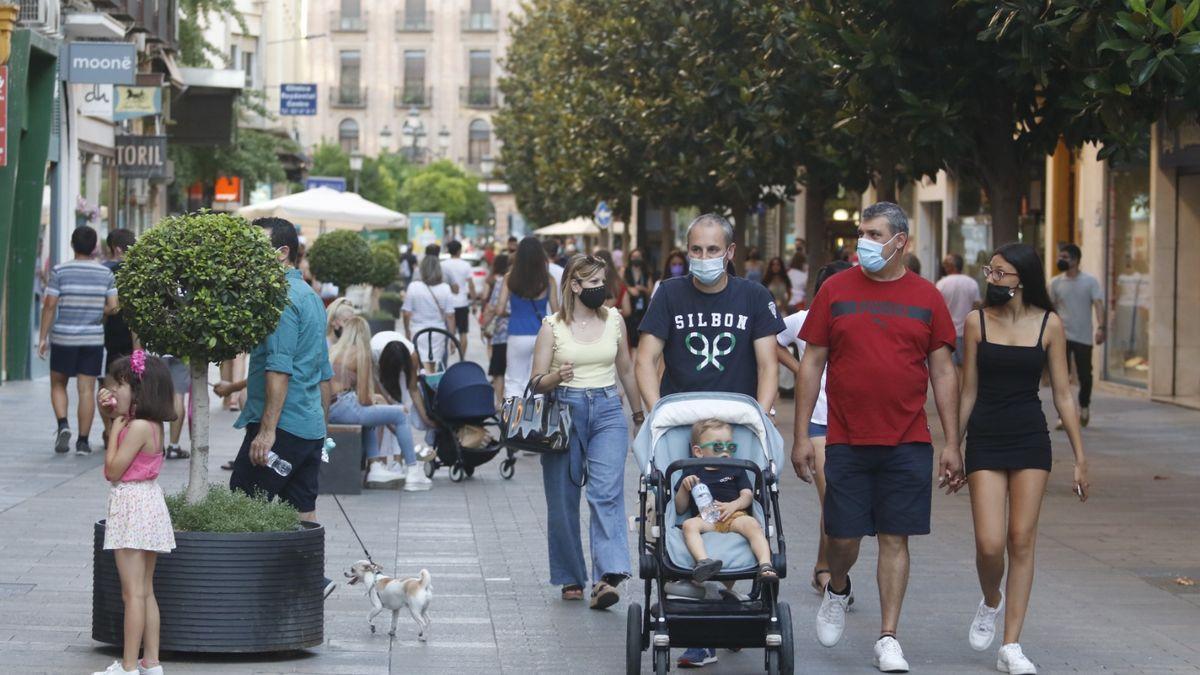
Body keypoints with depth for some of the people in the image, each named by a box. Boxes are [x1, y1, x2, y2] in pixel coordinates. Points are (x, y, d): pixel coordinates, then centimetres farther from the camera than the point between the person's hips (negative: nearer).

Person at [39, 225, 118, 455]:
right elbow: (113, 307, -2)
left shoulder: (60, 271, -7)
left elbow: (49, 306, -8)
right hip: (93, 339, 1)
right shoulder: (106, 273, -1)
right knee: (87, 390, 5)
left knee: (58, 384, 15)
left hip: (63, 338, -1)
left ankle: (63, 425, -7)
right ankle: (83, 441, 4)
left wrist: (42, 337, -1)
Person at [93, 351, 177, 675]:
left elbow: (113, 469, -19)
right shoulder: (150, 424, 9)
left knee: (133, 592, -7)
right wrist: (107, 409, 8)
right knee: (145, 591, 13)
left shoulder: (138, 427, -19)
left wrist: (115, 428, -12)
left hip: (132, 507, -10)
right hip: (147, 502, 10)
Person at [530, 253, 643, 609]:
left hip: (607, 410, 1)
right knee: (563, 501, 3)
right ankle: (571, 578, 17)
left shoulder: (614, 320, 9)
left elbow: (626, 369, 21)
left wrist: (639, 412, 27)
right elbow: (536, 381, 1)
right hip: (565, 410, -1)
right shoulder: (552, 326, 0)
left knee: (607, 492, -16)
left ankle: (608, 577, -27)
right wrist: (556, 377, -20)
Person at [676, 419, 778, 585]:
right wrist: (684, 488, 0)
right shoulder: (691, 474, 21)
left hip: (734, 516, 0)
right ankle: (703, 561, -57)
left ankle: (765, 565, -48)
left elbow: (747, 495, 11)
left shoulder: (736, 471, 24)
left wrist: (733, 505, -10)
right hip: (704, 519, 0)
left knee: (751, 524, -32)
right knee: (689, 525, -33)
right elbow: (680, 509, 17)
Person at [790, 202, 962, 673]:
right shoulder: (835, 291, 2)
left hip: (908, 443, 0)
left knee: (895, 538, 1)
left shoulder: (926, 298, 4)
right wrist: (801, 436, 0)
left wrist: (952, 444, 2)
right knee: (843, 536, 3)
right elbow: (811, 364, 5)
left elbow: (943, 373, 6)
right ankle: (837, 591, 36)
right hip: (846, 440, 0)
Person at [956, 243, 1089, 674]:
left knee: (1021, 540, -1)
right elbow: (968, 391, 6)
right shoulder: (978, 321, 0)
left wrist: (1080, 457, 2)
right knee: (989, 543, -9)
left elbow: (1063, 394, 3)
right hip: (986, 440, 0)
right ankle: (991, 602, 25)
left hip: (1031, 440, 0)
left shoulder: (1049, 324, -1)